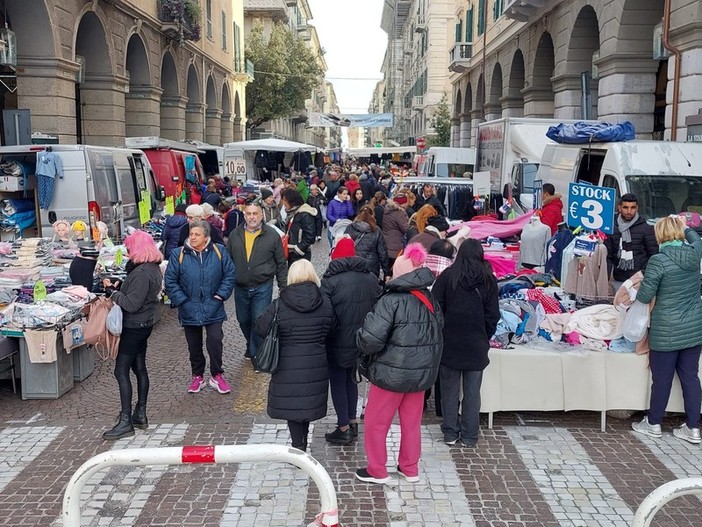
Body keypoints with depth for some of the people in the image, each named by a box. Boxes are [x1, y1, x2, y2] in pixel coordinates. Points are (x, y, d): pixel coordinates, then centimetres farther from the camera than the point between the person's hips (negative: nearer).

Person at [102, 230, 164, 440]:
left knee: (121, 371, -6)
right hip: (144, 324, 10)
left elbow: (131, 304, -25)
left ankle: (126, 422, -3)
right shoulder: (153, 268, 9)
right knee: (139, 368, 16)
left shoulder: (142, 273, -23)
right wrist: (116, 288, 0)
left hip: (135, 326, -10)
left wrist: (112, 290, -13)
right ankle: (140, 415, 25)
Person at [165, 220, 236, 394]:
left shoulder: (219, 252, -4)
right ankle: (197, 377, 29)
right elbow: (170, 281, -1)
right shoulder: (179, 255, -5)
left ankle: (217, 375, 14)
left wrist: (221, 294, -5)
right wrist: (181, 300, -8)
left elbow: (229, 274, 3)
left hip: (213, 309, -1)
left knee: (215, 341, -5)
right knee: (194, 345, 11)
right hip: (190, 310, 1)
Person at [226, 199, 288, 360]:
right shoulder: (235, 235, 3)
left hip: (262, 288, -4)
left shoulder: (272, 235, -5)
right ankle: (252, 345, 41)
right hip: (240, 288, 4)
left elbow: (281, 264, 0)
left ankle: (255, 353, 11)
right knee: (243, 320, 17)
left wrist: (283, 286, -1)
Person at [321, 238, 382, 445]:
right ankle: (352, 422, 28)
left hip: (339, 343, -6)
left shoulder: (330, 280, -14)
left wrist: (324, 339, -3)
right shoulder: (371, 278, 4)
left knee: (338, 382, 6)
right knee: (351, 379, 21)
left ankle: (344, 428, 10)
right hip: (362, 342, 6)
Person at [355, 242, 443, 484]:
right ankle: (410, 469, 33)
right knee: (412, 423, 20)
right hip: (422, 372, 7)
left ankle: (377, 471, 24)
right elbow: (438, 335, 10)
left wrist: (361, 341, -5)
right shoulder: (430, 300, 3)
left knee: (376, 423, 12)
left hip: (391, 371, -6)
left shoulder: (391, 300, -19)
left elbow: (371, 338, -26)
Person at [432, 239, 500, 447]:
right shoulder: (489, 280, -2)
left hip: (450, 343, -1)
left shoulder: (447, 276, -6)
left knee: (450, 389, 10)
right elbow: (493, 315, 1)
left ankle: (450, 433, 17)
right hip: (477, 345, 1)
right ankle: (470, 435, 16)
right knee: (472, 391, 9)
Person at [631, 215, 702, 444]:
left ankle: (653, 424, 23)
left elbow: (644, 297, -14)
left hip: (667, 331, -6)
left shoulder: (658, 260, -17)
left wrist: (639, 287, 7)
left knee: (662, 379, 7)